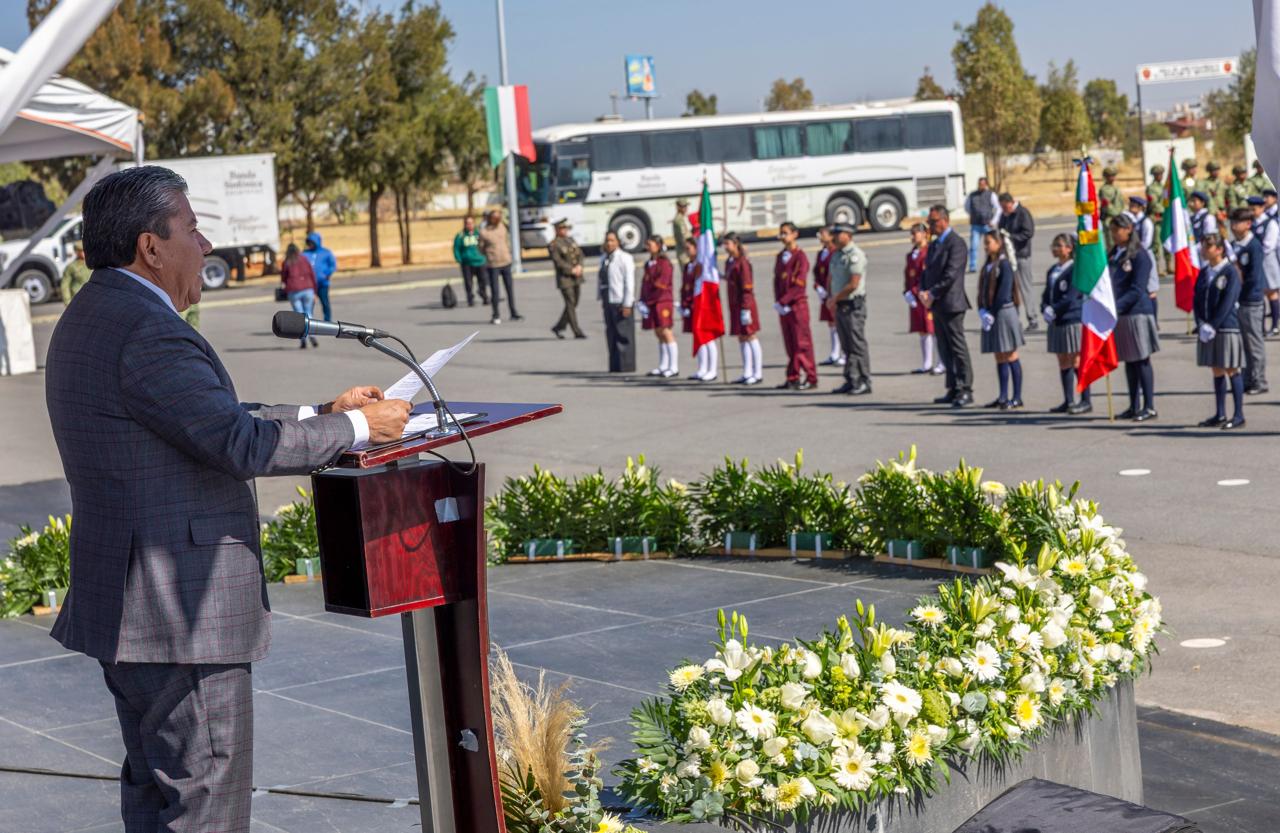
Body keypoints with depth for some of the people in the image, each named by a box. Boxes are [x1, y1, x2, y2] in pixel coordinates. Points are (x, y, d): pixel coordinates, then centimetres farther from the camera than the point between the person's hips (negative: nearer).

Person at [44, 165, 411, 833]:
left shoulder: (91, 319, 15)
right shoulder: (146, 331, -20)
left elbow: (215, 422, 19)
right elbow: (242, 445, -23)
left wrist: (325, 412, 16)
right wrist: (359, 427, -10)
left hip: (130, 608, 11)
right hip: (180, 615, -11)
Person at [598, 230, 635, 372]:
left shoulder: (624, 258, -9)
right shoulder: (604, 258, 15)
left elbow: (629, 282, -13)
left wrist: (627, 304, -18)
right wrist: (602, 301, 15)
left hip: (621, 302, -8)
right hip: (608, 302, 8)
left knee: (623, 335, -6)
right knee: (611, 334, 9)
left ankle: (626, 366, -3)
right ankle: (615, 367, 13)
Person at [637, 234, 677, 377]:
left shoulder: (664, 263, -10)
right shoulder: (648, 264, 15)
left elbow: (662, 284, -14)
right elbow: (645, 283, 16)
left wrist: (649, 299, -10)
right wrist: (642, 301, 4)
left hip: (662, 302, -8)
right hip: (651, 305, 8)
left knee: (666, 333, -8)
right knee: (659, 334, 11)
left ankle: (674, 367, -7)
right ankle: (663, 366, 16)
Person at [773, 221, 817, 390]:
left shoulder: (800, 256, -9)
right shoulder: (780, 257, 12)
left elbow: (799, 285, -15)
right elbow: (777, 280, 10)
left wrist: (782, 302, -17)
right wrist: (778, 303, -5)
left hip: (797, 305, -6)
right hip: (783, 307, 6)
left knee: (802, 342, -4)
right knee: (789, 344, 8)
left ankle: (810, 378, 0)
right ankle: (793, 379, 13)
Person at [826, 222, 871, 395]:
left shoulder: (855, 255, -13)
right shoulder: (836, 255, 15)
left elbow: (853, 284, -19)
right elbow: (832, 279, 22)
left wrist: (835, 298, -11)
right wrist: (831, 300, 9)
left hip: (853, 306, -9)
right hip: (840, 306, 9)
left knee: (858, 345, -6)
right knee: (847, 346, 11)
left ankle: (864, 382, -2)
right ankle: (851, 381, 15)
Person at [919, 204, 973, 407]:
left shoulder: (955, 244, -11)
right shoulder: (934, 245, 17)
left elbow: (950, 275, -18)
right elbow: (927, 271, 18)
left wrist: (932, 294, -16)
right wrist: (923, 291, -1)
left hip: (951, 304, -9)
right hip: (937, 306, 9)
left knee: (958, 349, -5)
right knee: (945, 350, 11)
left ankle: (965, 391, -2)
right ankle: (953, 390, 17)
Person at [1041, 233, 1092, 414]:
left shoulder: (1076, 269, -10)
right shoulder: (1052, 271, 14)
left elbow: (1071, 297, -17)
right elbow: (1046, 295, 13)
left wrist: (1054, 310, -16)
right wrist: (1045, 310, -5)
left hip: (1074, 320, -8)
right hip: (1057, 323, 8)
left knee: (1076, 361, -6)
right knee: (1063, 362, 10)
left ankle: (1086, 401, 0)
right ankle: (1068, 401, 15)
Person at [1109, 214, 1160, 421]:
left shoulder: (1139, 255, -10)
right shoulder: (1114, 254, 12)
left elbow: (1137, 290, -16)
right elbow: (1109, 282, 16)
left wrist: (1116, 306, -24)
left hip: (1136, 313, -7)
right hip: (1119, 314, 7)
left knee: (1141, 360, -3)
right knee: (1129, 361, 11)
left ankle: (1149, 407, 2)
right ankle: (1134, 406, 17)